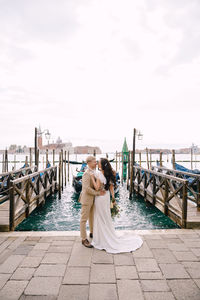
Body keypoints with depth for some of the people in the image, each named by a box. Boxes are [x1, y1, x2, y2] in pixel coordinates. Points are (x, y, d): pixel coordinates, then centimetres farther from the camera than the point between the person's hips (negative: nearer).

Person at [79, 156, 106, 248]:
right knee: (84, 219, 1)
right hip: (86, 199, -9)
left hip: (92, 199, 9)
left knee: (92, 217, 23)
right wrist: (98, 193, -22)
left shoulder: (93, 172, 8)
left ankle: (92, 233, 41)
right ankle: (84, 239, 10)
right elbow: (86, 188, -27)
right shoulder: (87, 174, -21)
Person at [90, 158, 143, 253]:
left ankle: (102, 239, 17)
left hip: (100, 197, -7)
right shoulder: (109, 174, 3)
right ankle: (109, 237, 31)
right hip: (106, 196, 8)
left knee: (100, 218, 5)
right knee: (106, 217, 19)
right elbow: (111, 187, 6)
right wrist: (113, 198, 10)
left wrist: (92, 178, -19)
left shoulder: (99, 174, -20)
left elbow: (97, 188, -23)